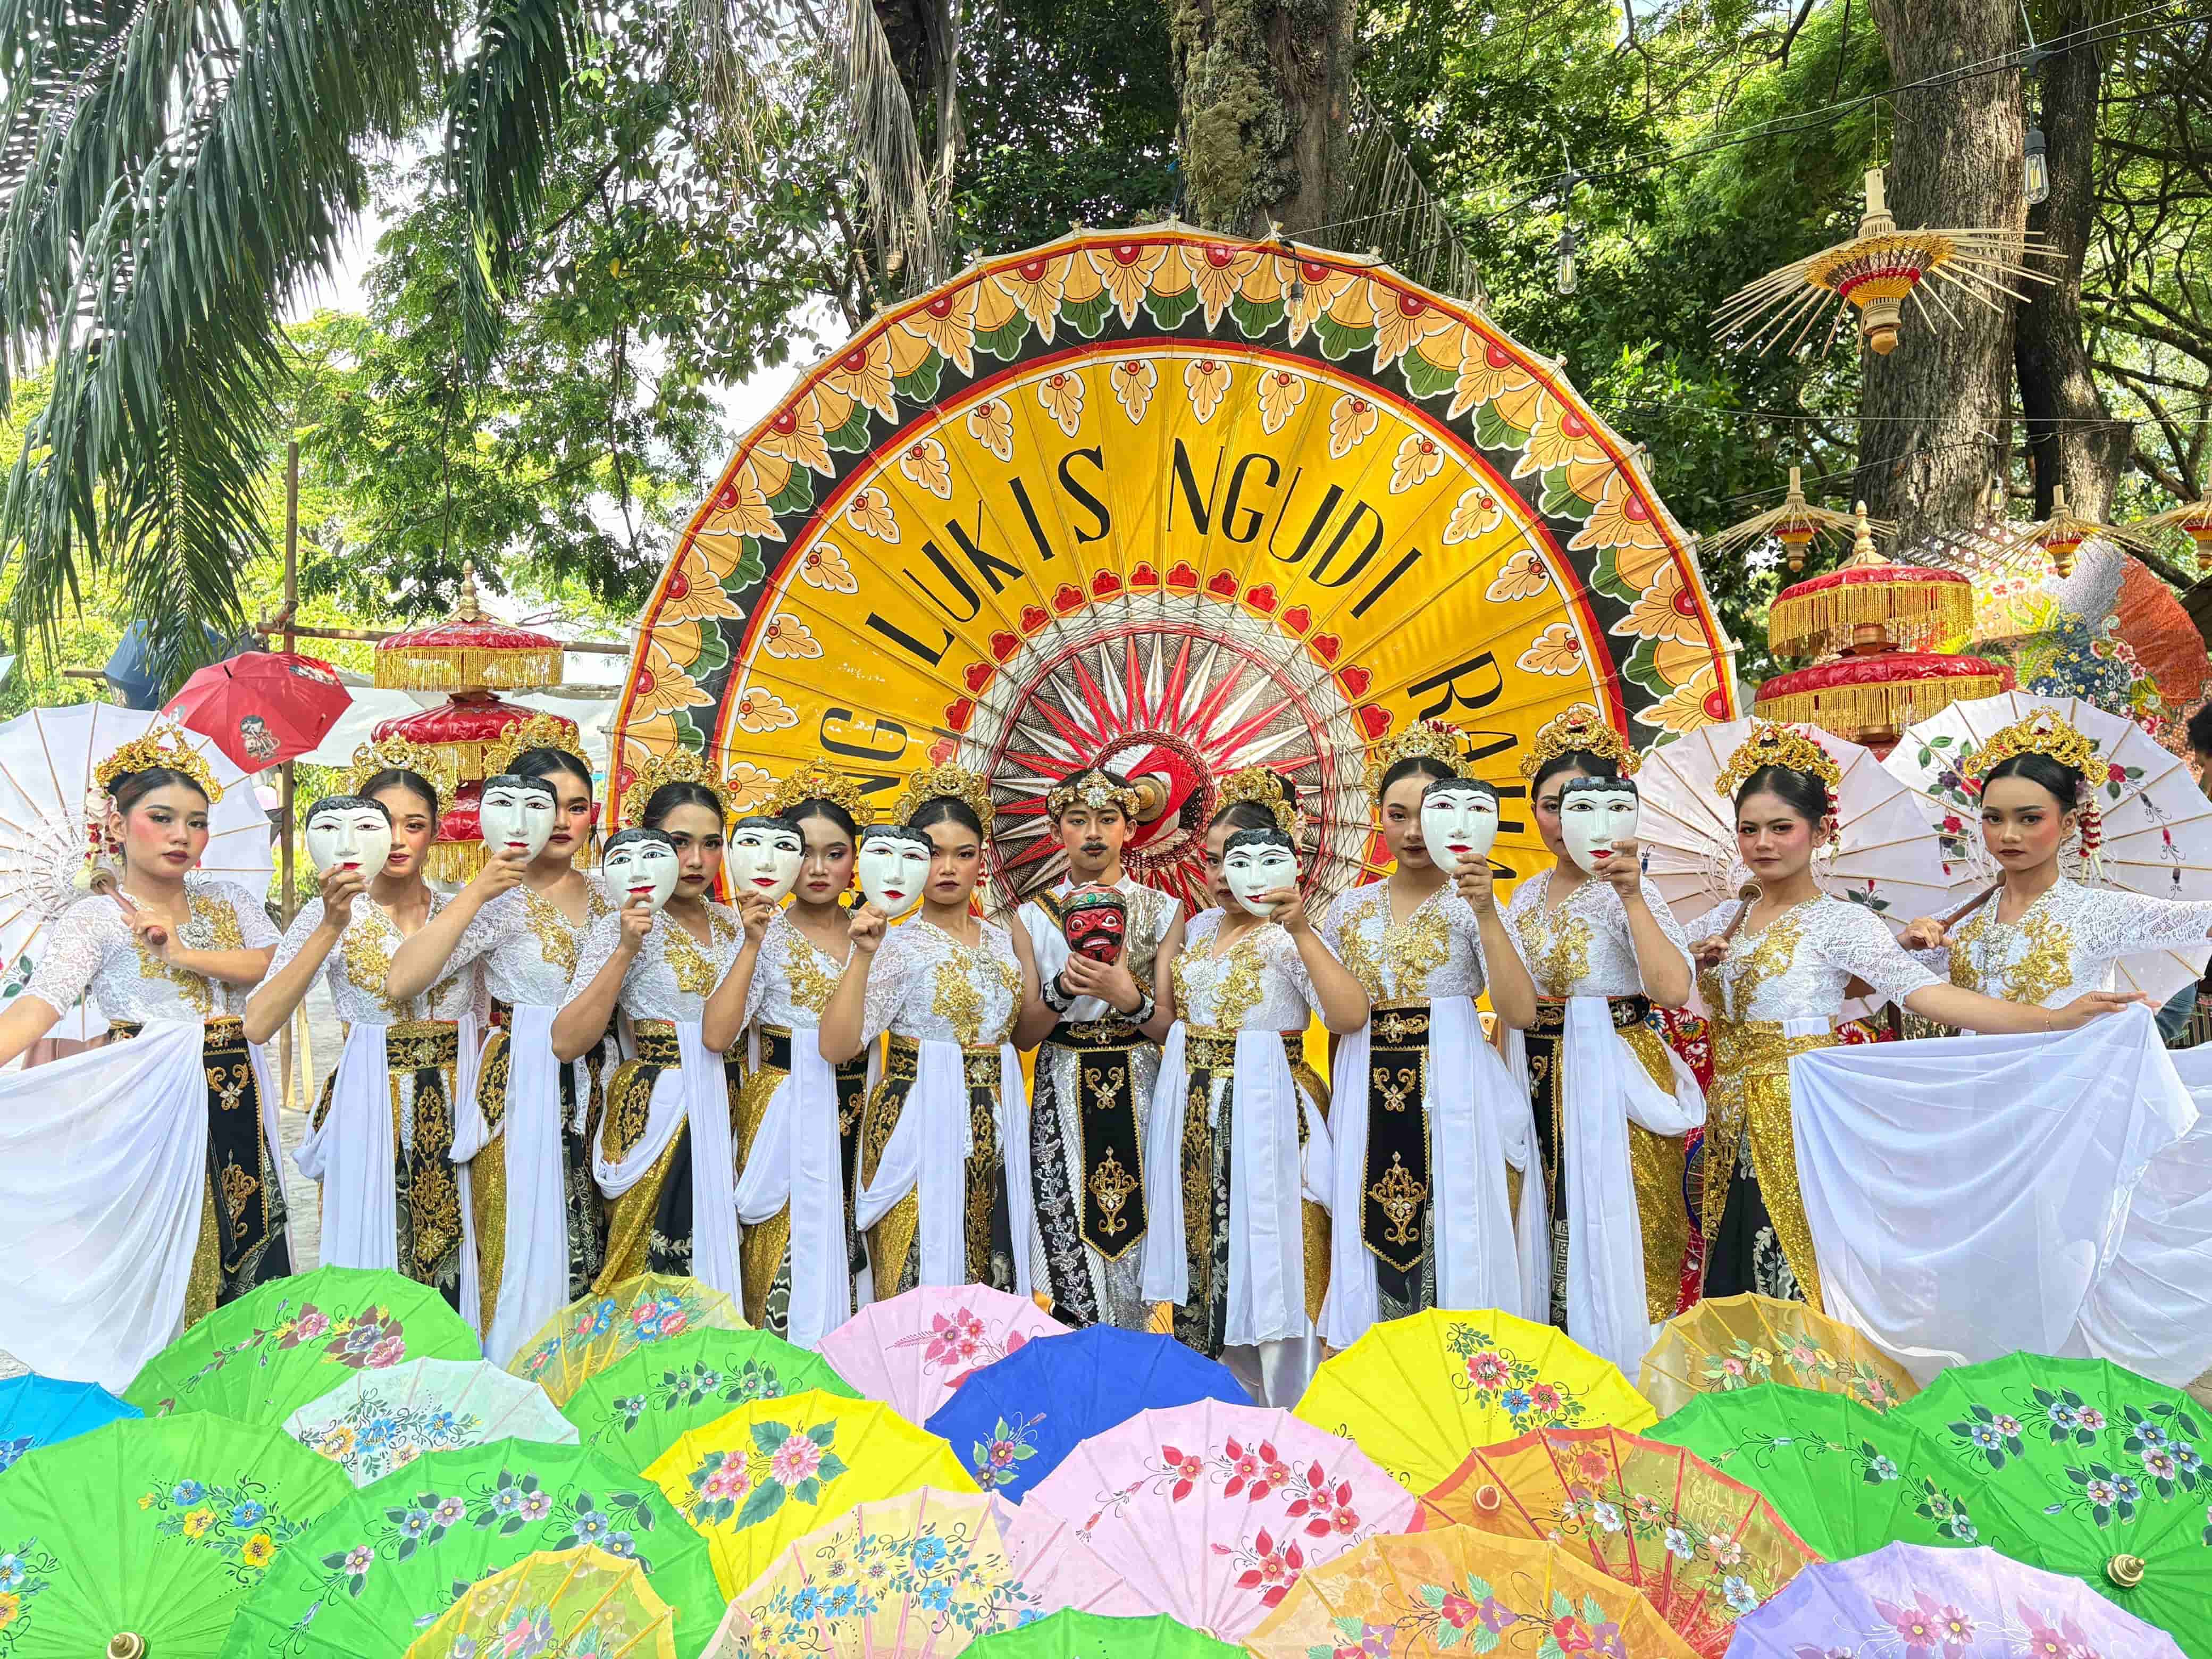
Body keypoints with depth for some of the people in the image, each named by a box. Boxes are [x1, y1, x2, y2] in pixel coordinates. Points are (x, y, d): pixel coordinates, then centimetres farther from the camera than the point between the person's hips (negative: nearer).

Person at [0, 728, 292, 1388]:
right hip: (144, 1104, -4)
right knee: (153, 1257, -1)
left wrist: (185, 954, -12)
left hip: (234, 1103, 4)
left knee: (239, 1245, 7)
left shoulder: (228, 901, 11)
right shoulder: (94, 919, -2)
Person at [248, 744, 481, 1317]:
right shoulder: (330, 913, -2)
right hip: (372, 1113, -2)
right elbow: (258, 1025, -17)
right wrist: (331, 928, -21)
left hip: (455, 1112, 2)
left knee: (451, 1267, 6)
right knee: (374, 1264, 2)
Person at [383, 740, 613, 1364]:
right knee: (526, 1245, -3)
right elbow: (401, 982, -21)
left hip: (592, 1088, 5)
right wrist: (476, 892, -24)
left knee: (589, 1247, 8)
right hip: (521, 1089, -5)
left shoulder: (604, 897, 10)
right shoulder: (499, 898, -7)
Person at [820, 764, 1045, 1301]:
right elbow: (837, 1046, -18)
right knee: (920, 1281, -1)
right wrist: (862, 955, -25)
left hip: (996, 1130, 5)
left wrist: (1027, 958, 6)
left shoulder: (1003, 940, 8)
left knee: (994, 1276, 11)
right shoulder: (898, 946, -9)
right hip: (921, 1128, -5)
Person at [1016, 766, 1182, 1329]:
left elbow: (1171, 1028, 0)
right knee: (1069, 1259, -3)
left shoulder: (1162, 911, 4)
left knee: (1140, 1240, -1)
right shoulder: (1033, 917, 5)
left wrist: (1127, 998, -19)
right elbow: (1023, 1036, 2)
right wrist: (1062, 989, -17)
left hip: (1139, 1093, 0)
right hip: (1062, 1100, 0)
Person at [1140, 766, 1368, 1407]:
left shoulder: (1289, 938, -11)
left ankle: (1279, 1406, 13)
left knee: (1263, 1259, -2)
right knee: (1199, 1257, 13)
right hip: (1191, 1116, 7)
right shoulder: (1199, 928, 12)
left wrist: (1301, 930, -34)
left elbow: (1351, 1016, -28)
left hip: (1262, 1115, -7)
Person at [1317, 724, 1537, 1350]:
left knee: (1450, 1236, -3)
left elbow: (1521, 1012, -15)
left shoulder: (1470, 905, -1)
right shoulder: (1350, 908, 10)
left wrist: (1486, 915, -20)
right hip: (1368, 1098, 4)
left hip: (1449, 1094, -3)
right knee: (1372, 1241, 5)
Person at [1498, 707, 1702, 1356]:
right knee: (1545, 1228, 11)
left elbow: (1674, 991, -26)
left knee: (1611, 1227, -2)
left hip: (1610, 1079, -6)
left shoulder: (1627, 893, -10)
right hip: (1535, 1079, 6)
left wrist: (1632, 895, -29)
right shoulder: (1527, 896, 10)